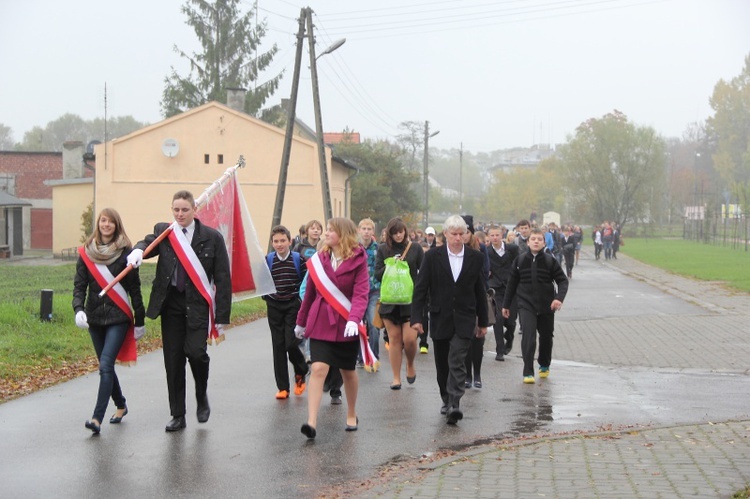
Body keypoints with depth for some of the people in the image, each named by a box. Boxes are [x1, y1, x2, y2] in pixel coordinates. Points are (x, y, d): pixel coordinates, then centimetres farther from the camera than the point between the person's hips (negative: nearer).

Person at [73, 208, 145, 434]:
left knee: (106, 365, -15)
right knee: (106, 366, 14)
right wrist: (78, 309, -16)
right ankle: (121, 405, 35)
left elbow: (134, 288, -1)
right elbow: (79, 284, 2)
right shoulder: (86, 252, 5)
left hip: (118, 318, -4)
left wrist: (139, 320, 1)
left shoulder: (125, 252, -3)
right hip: (95, 318, 4)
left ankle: (97, 418, -18)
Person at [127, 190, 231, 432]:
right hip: (171, 302, 3)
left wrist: (222, 316, -5)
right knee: (173, 358, 4)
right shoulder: (163, 232, 7)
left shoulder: (212, 237, -2)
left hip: (197, 303, -3)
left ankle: (202, 397, 13)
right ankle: (178, 416, 15)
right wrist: (138, 250, -31)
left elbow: (223, 279, -1)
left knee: (195, 351, -18)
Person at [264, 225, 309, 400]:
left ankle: (300, 374, 18)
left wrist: (301, 298, -5)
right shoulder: (268, 260, 0)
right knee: (278, 346, 3)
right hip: (274, 307, 2)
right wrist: (267, 297, 1)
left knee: (291, 343, -12)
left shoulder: (298, 259, -5)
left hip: (293, 306, -2)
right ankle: (283, 387, 10)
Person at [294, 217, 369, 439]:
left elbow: (361, 294, -15)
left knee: (348, 371, 13)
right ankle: (312, 422, -19)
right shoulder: (318, 260, 3)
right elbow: (310, 293, 12)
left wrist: (353, 320, -31)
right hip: (321, 324, 1)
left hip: (346, 326, -1)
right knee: (318, 369, -14)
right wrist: (301, 321, 18)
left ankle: (351, 415, 35)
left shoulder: (358, 260, -6)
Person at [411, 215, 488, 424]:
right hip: (440, 318, 1)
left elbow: (480, 291, 8)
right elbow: (421, 288, -2)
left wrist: (482, 321, 10)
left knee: (457, 361, -14)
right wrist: (416, 317, -9)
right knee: (442, 365, 11)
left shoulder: (475, 257, 2)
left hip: (464, 320, -1)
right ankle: (447, 400, 29)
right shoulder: (433, 256, -2)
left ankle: (455, 405, -18)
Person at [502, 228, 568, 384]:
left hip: (546, 306, 1)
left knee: (546, 337, 15)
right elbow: (512, 283, 9)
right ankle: (528, 372, -14)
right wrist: (506, 305, 12)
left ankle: (544, 365, 40)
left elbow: (562, 280, -2)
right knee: (528, 336, -17)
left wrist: (559, 298, -21)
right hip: (526, 305, -1)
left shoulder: (550, 261, -2)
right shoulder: (520, 260, 1)